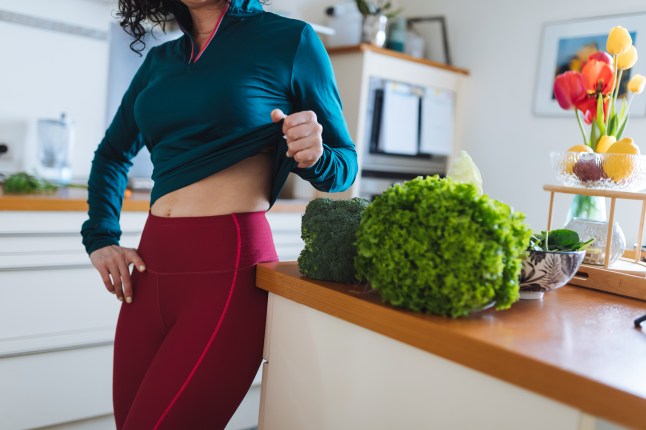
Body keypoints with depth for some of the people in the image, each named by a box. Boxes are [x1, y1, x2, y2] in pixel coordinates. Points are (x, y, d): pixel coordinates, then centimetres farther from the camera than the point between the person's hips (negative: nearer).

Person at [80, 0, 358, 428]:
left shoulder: (290, 39, -1)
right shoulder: (159, 60, 15)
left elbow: (344, 164, 4)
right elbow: (112, 155, 27)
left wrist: (312, 156, -19)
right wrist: (101, 239, 13)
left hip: (227, 269, -6)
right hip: (151, 267, 6)